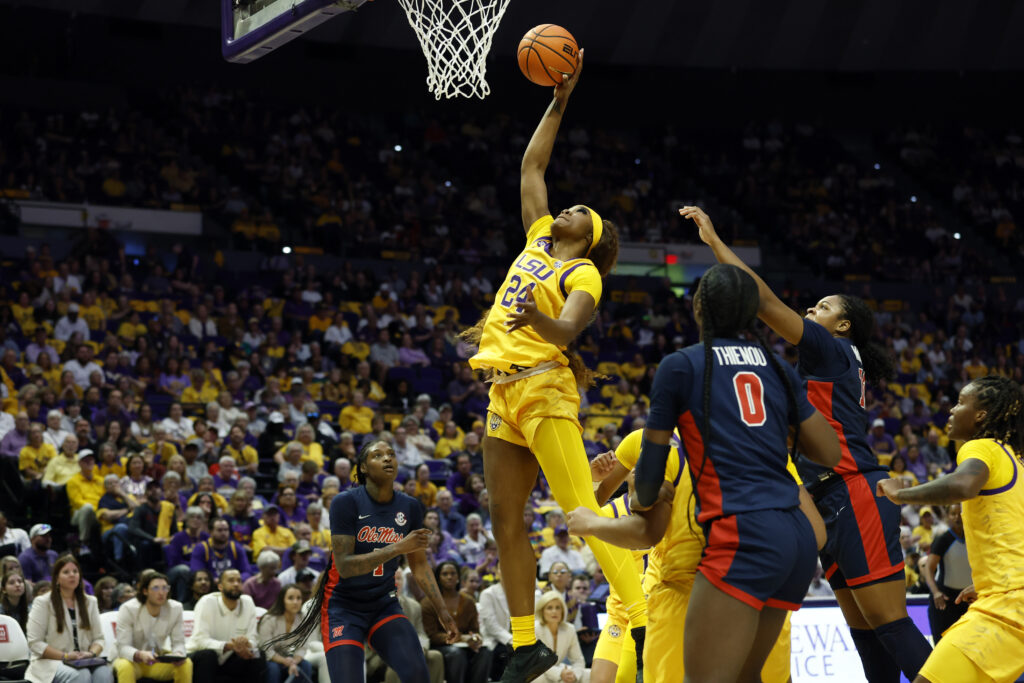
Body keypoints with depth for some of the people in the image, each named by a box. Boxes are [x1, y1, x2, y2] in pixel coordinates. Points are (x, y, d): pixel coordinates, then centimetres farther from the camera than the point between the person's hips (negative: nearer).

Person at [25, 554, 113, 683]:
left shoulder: (90, 602, 17)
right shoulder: (43, 603, 3)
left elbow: (98, 638, 16)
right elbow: (35, 643, -4)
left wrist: (92, 653, -8)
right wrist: (65, 656, -15)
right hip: (50, 662, -4)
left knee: (104, 673, -32)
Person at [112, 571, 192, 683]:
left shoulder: (175, 609, -8)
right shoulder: (128, 609, -18)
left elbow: (178, 643, -5)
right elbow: (123, 647, -22)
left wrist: (178, 654, -31)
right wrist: (140, 655, -45)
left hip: (157, 662, 3)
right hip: (132, 659, -3)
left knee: (186, 664, -23)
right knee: (125, 667, -38)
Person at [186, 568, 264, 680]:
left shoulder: (248, 603, -5)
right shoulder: (207, 603, -16)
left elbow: (252, 640, -6)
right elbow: (200, 640, -25)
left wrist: (246, 644, -33)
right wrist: (229, 646, -39)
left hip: (228, 660, 4)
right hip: (200, 659, -4)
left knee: (256, 659, -22)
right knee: (208, 655, -36)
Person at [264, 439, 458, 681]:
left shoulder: (410, 507, 0)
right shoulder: (345, 502, -15)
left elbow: (419, 565, 10)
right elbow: (344, 566, -22)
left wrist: (442, 610, 4)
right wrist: (398, 548, -28)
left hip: (384, 605, 4)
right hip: (344, 608, -4)